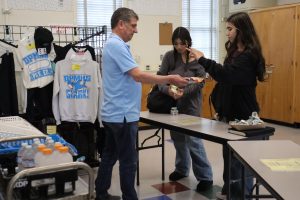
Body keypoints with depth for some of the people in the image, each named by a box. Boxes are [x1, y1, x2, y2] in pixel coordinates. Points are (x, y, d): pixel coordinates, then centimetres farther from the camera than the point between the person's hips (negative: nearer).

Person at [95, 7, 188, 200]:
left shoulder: (115, 44, 16)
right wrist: (170, 79, -19)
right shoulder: (116, 45, -17)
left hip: (114, 112, 10)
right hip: (122, 114, -10)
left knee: (110, 156, 17)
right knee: (128, 161, -1)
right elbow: (138, 75, -24)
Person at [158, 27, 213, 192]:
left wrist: (184, 92, -25)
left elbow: (200, 82, -10)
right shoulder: (169, 56, 0)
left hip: (191, 104, -4)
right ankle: (181, 169, 33)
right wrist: (168, 89, -25)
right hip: (172, 103, 4)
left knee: (193, 140, -7)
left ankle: (205, 176, 3)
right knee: (177, 138, 14)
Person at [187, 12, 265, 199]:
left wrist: (202, 59, -26)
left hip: (242, 114, -9)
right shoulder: (236, 51, 12)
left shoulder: (249, 55, -18)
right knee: (229, 153, 16)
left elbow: (227, 74, -33)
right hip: (231, 111, 9)